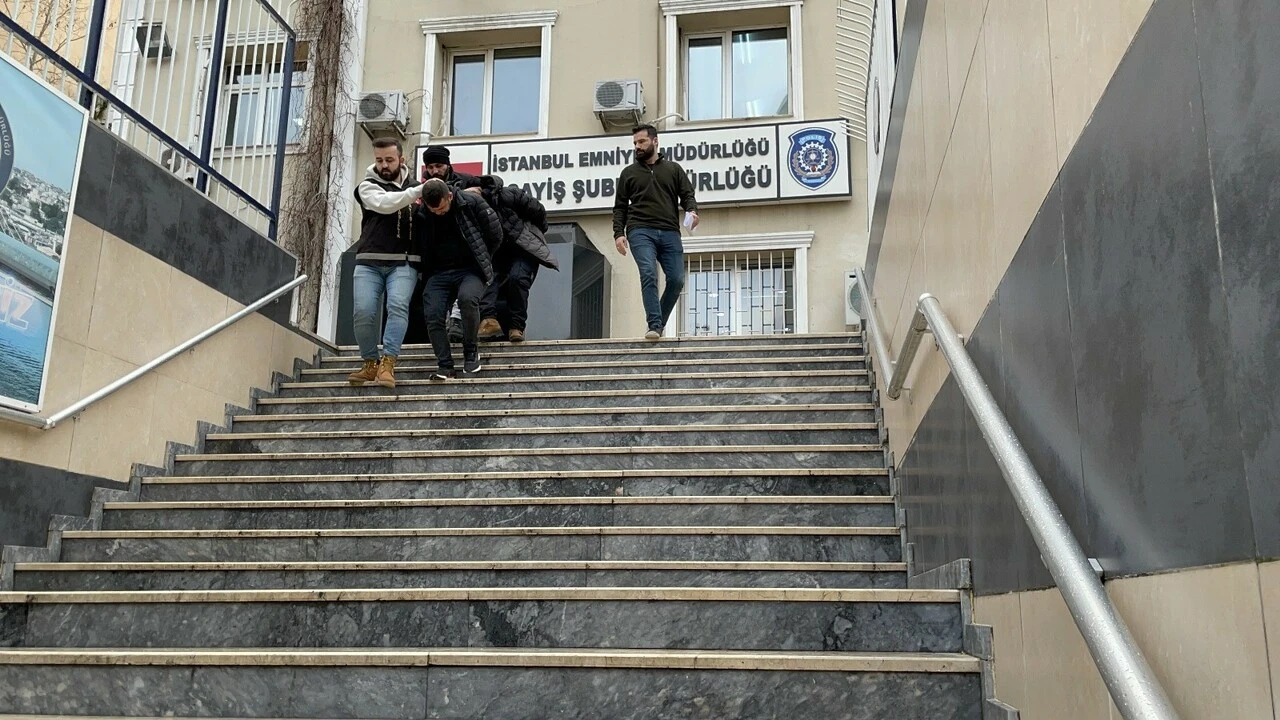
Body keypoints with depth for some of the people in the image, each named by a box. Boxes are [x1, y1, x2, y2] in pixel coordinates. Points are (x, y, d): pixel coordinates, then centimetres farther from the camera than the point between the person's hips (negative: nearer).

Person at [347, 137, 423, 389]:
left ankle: (387, 364, -25)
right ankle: (371, 363, 7)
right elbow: (385, 204, -14)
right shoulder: (367, 186, 7)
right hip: (369, 262, 0)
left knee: (398, 305, -23)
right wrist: (419, 191, -18)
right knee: (363, 312, -12)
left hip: (403, 263, 0)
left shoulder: (414, 185, 16)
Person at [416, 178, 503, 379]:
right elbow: (422, 248, 13)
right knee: (432, 314, -17)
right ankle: (444, 365, -5)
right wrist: (429, 275, 6)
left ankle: (471, 350, -11)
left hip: (471, 270, -3)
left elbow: (496, 234, 1)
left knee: (467, 298, -33)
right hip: (439, 273, 3)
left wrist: (481, 259, 7)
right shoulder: (422, 215, 1)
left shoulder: (472, 203, -7)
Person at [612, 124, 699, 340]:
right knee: (648, 274, -21)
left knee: (676, 280, -8)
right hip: (640, 231, -1)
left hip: (669, 232, 1)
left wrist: (692, 210, -11)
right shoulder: (629, 172, 18)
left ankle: (658, 322, 11)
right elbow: (620, 207, 16)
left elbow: (687, 195, 12)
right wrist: (618, 233, 1)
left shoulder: (673, 168, 18)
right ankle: (655, 325, -23)